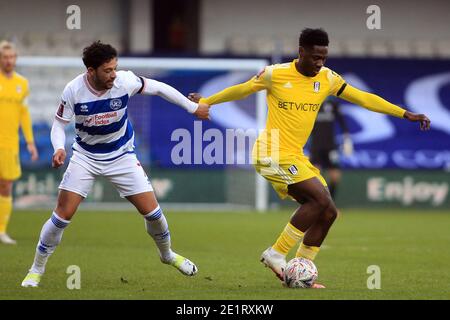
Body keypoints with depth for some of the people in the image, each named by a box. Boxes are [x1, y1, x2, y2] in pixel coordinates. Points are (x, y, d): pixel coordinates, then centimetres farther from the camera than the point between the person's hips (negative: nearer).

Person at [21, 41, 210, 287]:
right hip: (86, 156, -1)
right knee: (62, 215, -10)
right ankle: (36, 270, 8)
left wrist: (193, 107, 2)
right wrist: (59, 149, -30)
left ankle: (167, 255, 29)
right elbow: (59, 124, -9)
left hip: (121, 155, 1)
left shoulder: (125, 81, -21)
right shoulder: (73, 91, -22)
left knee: (152, 211, -2)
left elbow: (158, 88, -5)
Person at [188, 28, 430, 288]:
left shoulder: (327, 78, 3)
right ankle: (276, 255, -12)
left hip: (296, 157, 7)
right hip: (272, 153, -7)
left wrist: (406, 115, 2)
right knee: (321, 198, -21)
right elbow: (241, 90, 4)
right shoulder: (275, 74, -10)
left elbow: (362, 98, 6)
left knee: (327, 213, 0)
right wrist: (205, 102, 15)